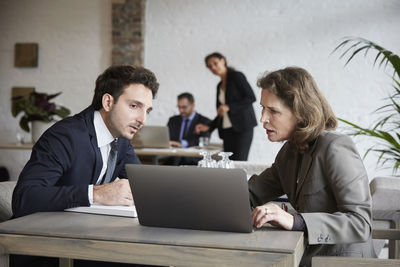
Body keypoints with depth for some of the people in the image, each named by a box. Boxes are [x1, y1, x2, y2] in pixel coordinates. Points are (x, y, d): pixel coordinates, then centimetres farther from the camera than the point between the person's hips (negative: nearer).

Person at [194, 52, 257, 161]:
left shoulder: (236, 76, -1)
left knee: (239, 162, -14)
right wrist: (208, 127, 12)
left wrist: (229, 107, -15)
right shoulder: (220, 86, 19)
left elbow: (251, 97, -9)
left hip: (242, 127, -7)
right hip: (227, 130, 7)